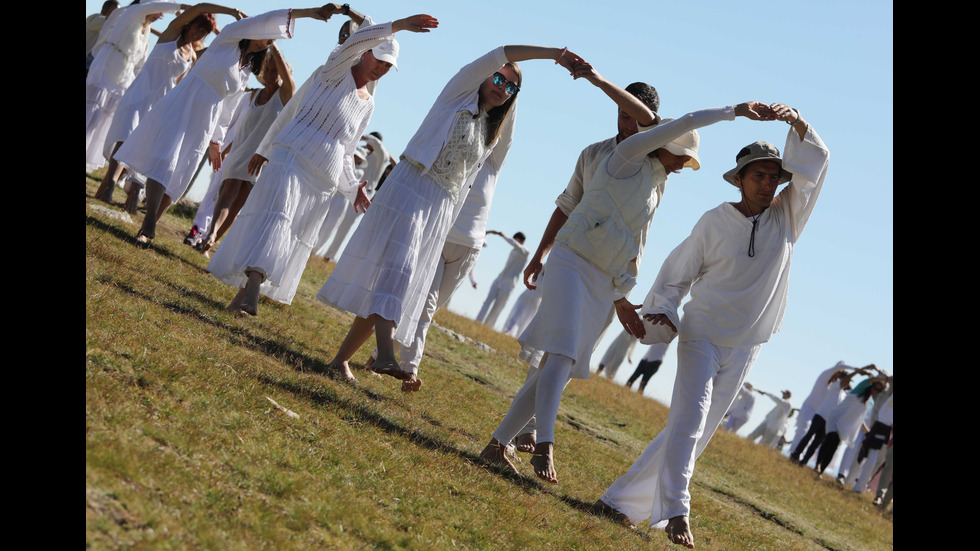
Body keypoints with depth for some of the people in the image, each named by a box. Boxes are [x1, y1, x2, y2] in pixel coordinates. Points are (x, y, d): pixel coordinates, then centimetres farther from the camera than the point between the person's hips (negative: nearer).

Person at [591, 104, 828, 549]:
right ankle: (675, 512, -28)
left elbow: (815, 163, -8)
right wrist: (662, 308, -11)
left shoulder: (787, 216, 2)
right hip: (701, 333, -3)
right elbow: (680, 269, 4)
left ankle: (622, 500, 12)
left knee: (697, 429, 4)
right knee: (690, 415, -21)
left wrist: (797, 122, -23)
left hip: (743, 348, 3)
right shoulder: (715, 221, -3)